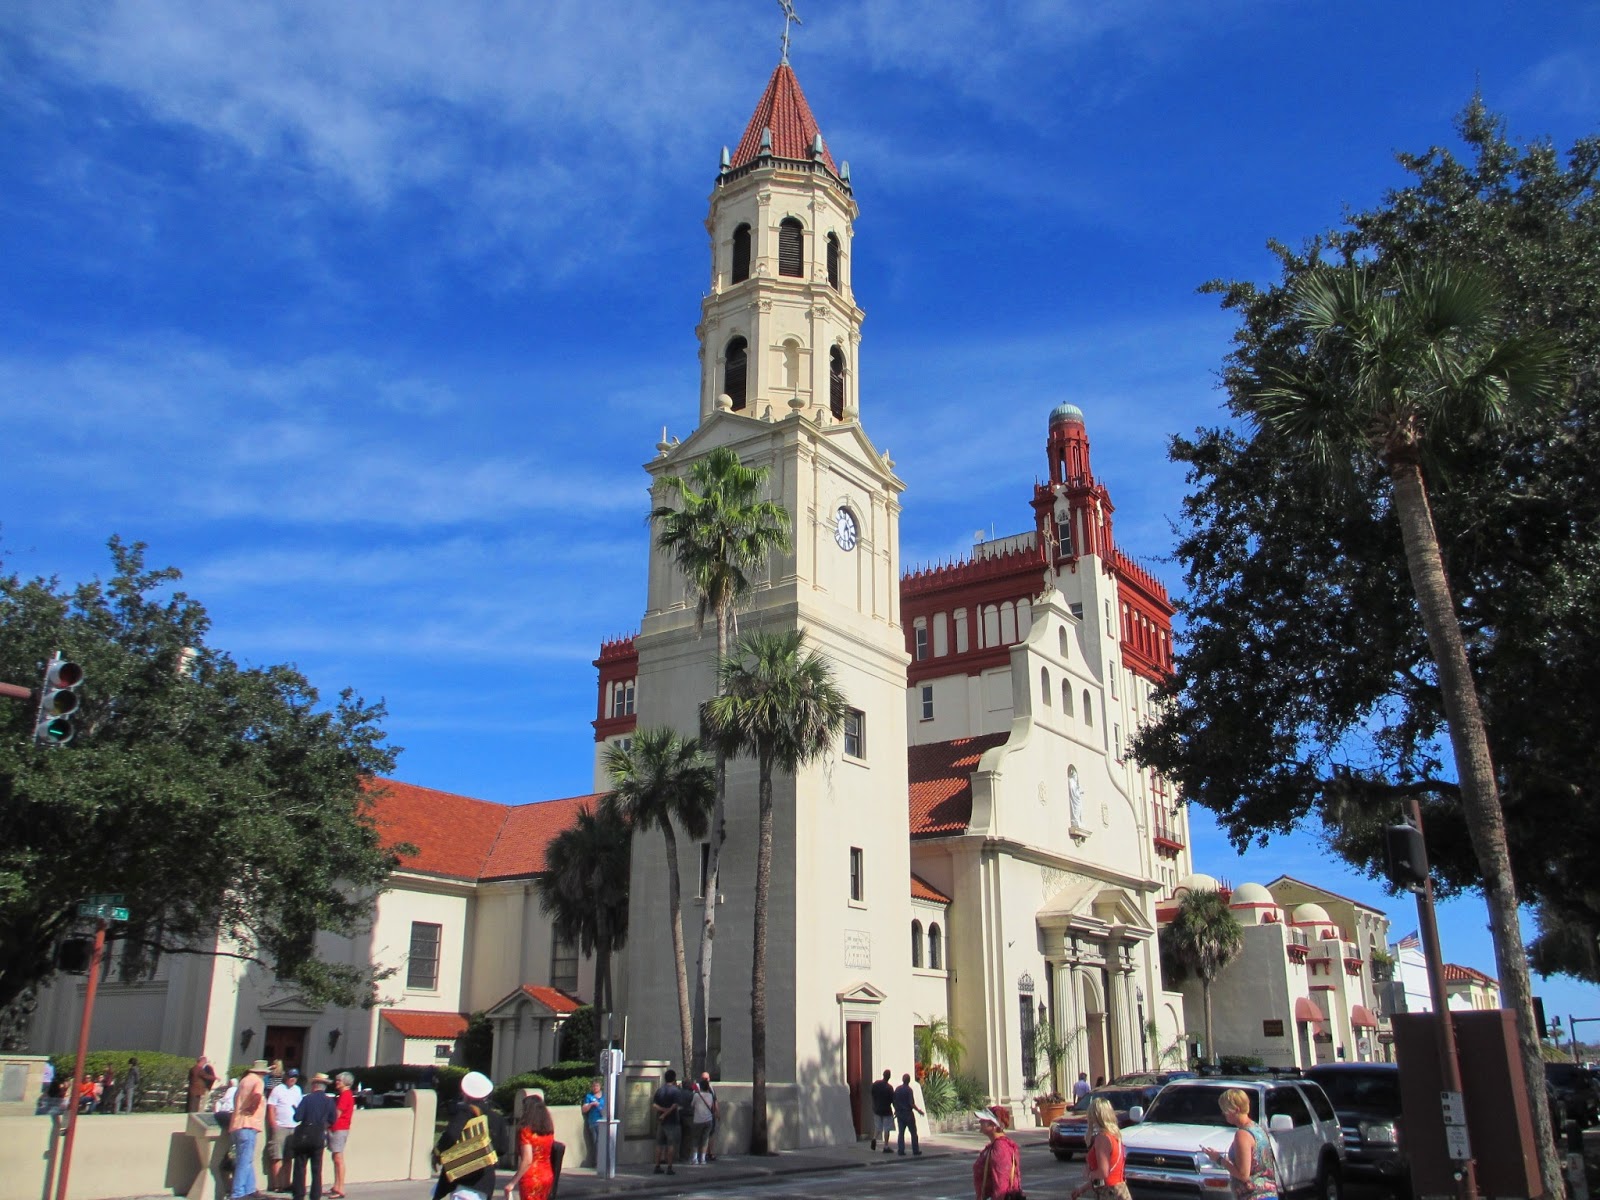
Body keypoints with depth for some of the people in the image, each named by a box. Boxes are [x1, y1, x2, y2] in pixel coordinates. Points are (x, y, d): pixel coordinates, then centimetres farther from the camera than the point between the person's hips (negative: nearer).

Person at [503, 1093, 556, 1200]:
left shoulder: (526, 1131, -16)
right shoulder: (549, 1130, 1)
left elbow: (527, 1161, -22)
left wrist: (512, 1183, -17)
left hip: (531, 1178, -7)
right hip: (548, 1176, 7)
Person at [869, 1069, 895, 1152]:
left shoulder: (875, 1083, -4)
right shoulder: (889, 1087, -18)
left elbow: (872, 1094, 6)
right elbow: (893, 1100, -12)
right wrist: (896, 1110, 2)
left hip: (876, 1109, 4)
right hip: (886, 1110, -4)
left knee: (878, 1127, 18)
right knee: (887, 1129, 5)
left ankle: (874, 1138, -7)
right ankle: (886, 1147, 5)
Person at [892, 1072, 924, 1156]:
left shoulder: (897, 1089, 4)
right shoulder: (909, 1090, -14)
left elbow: (894, 1102, 8)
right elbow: (911, 1104, -17)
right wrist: (919, 1110, -6)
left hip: (899, 1114, 5)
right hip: (908, 1114, -5)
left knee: (901, 1133, 7)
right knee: (913, 1133, 7)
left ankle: (901, 1151, 2)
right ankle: (915, 1150, 9)